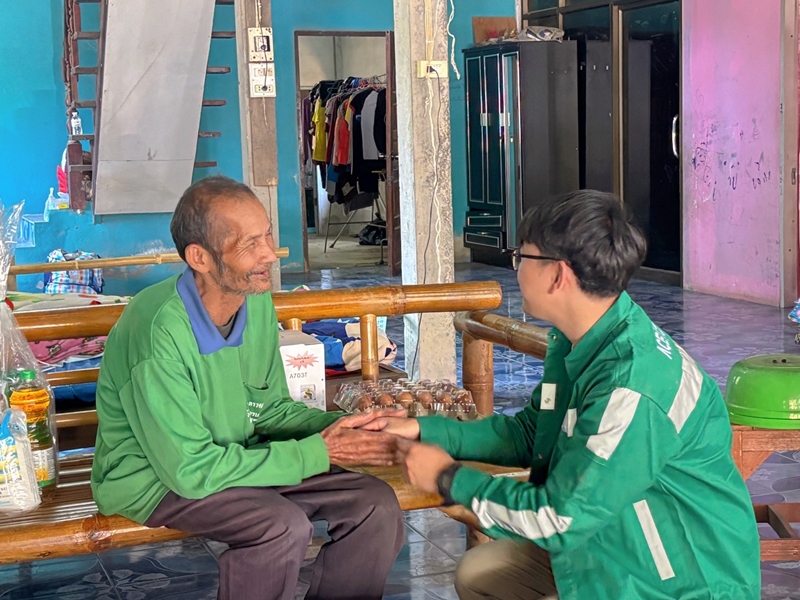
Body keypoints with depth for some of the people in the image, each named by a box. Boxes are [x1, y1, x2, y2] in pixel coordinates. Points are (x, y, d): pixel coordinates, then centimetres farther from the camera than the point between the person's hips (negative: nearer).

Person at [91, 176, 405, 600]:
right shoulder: (159, 330, -29)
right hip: (153, 478, -7)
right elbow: (190, 469, -27)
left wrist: (339, 426, -13)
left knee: (375, 505, -7)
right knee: (282, 526, -30)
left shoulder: (258, 303, -5)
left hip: (231, 455, 7)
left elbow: (269, 408, 8)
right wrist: (319, 453, -23)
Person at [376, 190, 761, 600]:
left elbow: (558, 520, -25)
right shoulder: (574, 345, 0)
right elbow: (529, 433, 15)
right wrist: (424, 430, 8)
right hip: (618, 547, 9)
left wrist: (450, 479, -12)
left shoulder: (632, 388, -31)